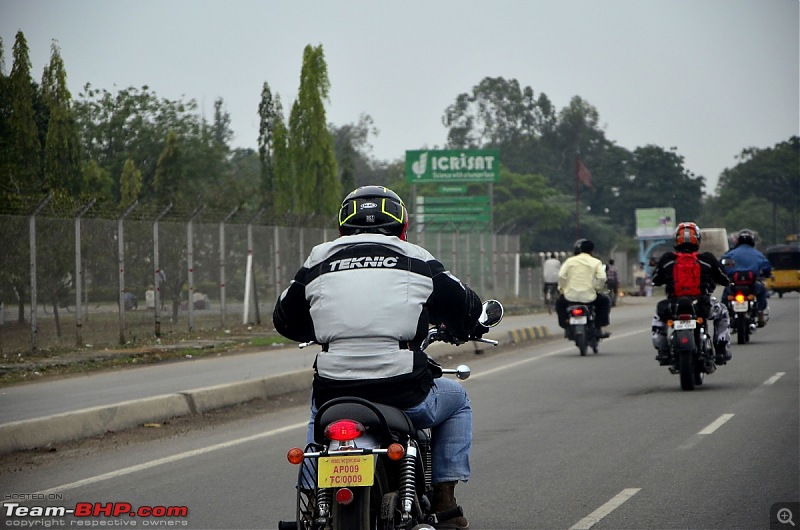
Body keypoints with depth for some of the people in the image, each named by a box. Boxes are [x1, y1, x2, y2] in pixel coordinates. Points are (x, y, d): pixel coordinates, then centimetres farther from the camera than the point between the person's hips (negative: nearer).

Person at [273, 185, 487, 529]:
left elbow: (285, 320, 22)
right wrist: (464, 329, 38)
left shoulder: (318, 262, 12)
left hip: (333, 395, 3)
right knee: (456, 400, 29)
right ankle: (444, 496, 19)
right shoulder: (417, 260, 8)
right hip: (405, 394, -2)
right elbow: (467, 310, 14)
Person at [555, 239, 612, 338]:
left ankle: (566, 328, 24)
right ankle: (598, 328, 19)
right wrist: (597, 288, 6)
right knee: (604, 301, 28)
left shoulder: (570, 261, 5)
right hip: (589, 297, -1)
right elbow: (602, 278, -10)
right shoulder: (596, 262, 3)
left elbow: (561, 276, -5)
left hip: (571, 296, 1)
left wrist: (562, 288, 10)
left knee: (559, 302, 34)